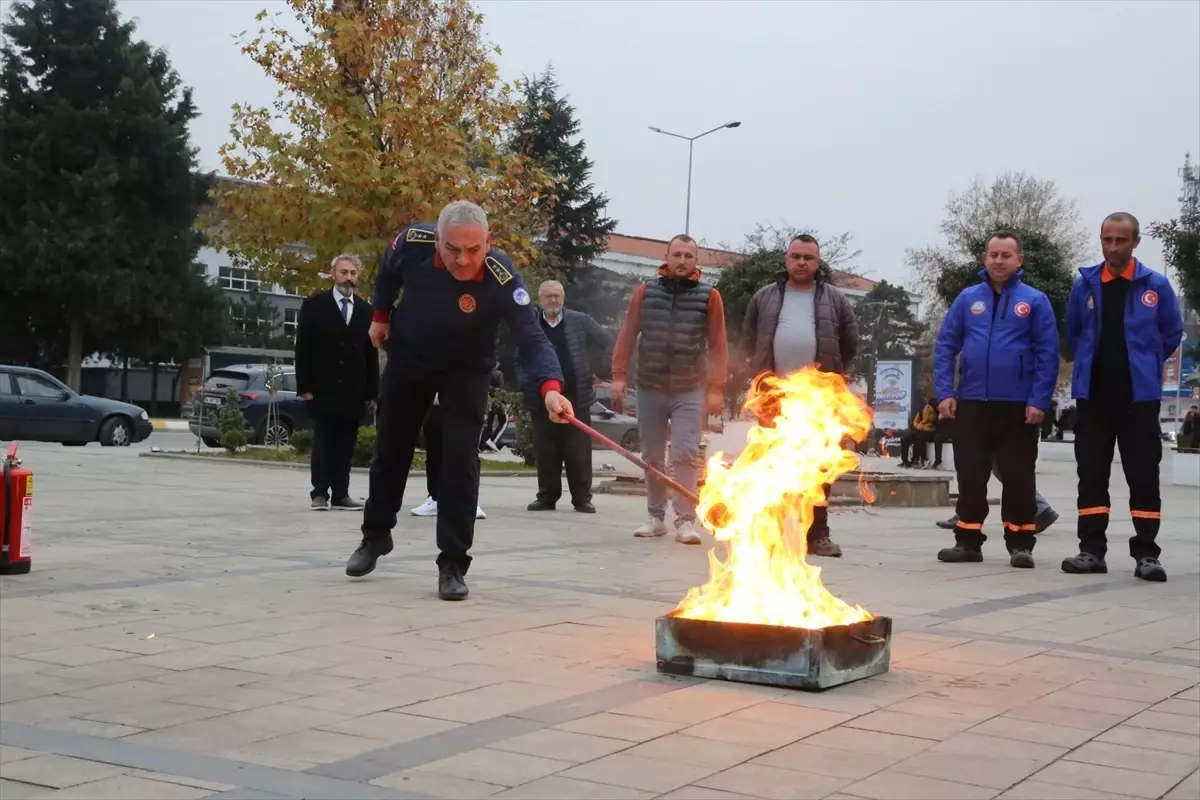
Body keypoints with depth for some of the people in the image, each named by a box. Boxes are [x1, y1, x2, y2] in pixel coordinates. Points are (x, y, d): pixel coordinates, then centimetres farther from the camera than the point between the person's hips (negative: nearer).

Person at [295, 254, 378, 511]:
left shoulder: (365, 310, 10)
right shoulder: (314, 305, 2)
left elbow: (371, 354, 9)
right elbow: (303, 349, -2)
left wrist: (372, 391, 4)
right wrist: (305, 386, -9)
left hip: (353, 391, 3)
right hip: (323, 389, -3)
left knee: (345, 445, 3)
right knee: (322, 443, -2)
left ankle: (341, 494, 6)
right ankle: (320, 493, 1)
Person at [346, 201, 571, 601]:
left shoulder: (502, 279, -36)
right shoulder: (413, 243, -28)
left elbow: (531, 338, -42)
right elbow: (388, 272, -3)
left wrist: (550, 387, -58)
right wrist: (381, 315, 6)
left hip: (466, 371, -2)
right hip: (408, 358, 3)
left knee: (460, 460, -13)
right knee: (390, 450, 15)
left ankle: (452, 564, -3)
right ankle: (375, 535, 36)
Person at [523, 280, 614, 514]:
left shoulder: (580, 322, 4)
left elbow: (608, 343, 7)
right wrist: (525, 387, 1)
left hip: (576, 398, -1)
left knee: (579, 453, 1)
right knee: (546, 453, 5)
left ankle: (582, 498, 7)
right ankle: (547, 497, 14)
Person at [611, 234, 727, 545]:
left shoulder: (709, 296, 0)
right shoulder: (645, 290, 4)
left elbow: (718, 346, -1)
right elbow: (627, 336, 5)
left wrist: (716, 390, -7)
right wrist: (619, 376, -1)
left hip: (690, 391, -2)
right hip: (649, 388, 2)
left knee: (686, 455, -9)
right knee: (651, 457, 9)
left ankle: (685, 520, -6)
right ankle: (656, 517, 20)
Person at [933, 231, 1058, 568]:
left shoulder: (1035, 301, -1)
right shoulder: (967, 298, 5)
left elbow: (1048, 354, -4)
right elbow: (945, 346, 5)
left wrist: (1039, 401, -11)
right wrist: (945, 392, -4)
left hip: (1018, 405, -2)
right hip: (971, 402, 2)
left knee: (1018, 477, 4)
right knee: (970, 476, 8)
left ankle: (1020, 544, 12)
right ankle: (968, 541, 17)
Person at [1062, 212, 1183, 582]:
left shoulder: (1156, 285, -3)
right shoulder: (1084, 284, 3)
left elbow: (1172, 333, 7)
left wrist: (1144, 365, 11)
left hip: (1139, 395, -2)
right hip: (1093, 393, 2)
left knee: (1143, 475, 1)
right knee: (1091, 474, 4)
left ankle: (1146, 554, 7)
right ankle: (1091, 550, 9)